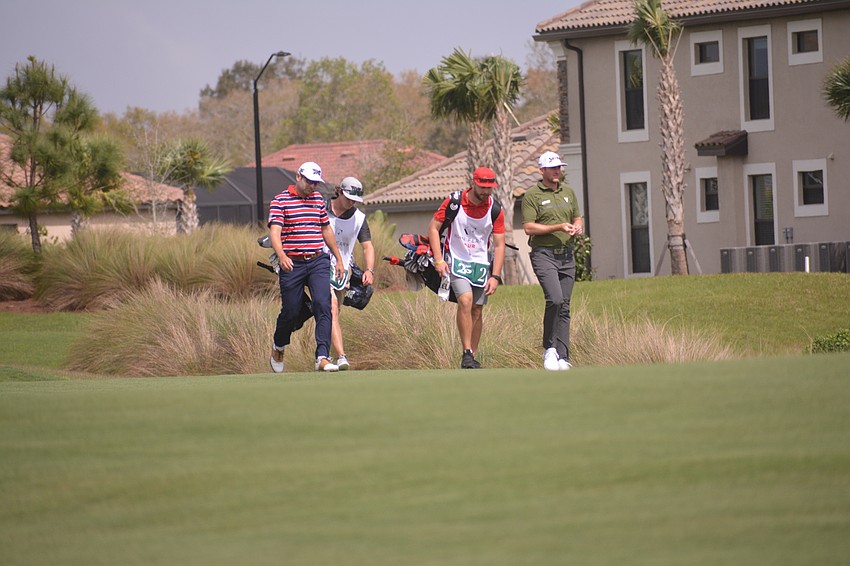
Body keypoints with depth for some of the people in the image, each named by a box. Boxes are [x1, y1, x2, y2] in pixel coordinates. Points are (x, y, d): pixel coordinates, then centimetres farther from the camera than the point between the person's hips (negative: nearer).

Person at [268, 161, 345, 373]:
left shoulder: (318, 199, 14)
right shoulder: (280, 201, -4)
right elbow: (274, 232, -15)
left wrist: (338, 259, 27)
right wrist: (282, 256, -33)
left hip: (318, 262, 3)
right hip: (292, 264, -3)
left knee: (323, 306, -14)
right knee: (290, 312, 3)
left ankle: (323, 358, -20)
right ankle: (278, 348, 33)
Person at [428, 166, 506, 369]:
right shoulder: (454, 202, -10)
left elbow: (499, 245, -2)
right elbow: (433, 228, -3)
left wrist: (495, 276, -11)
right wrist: (439, 260, -12)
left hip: (481, 264, 3)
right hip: (457, 260, -3)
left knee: (476, 311, 4)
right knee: (465, 300, -23)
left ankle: (472, 358, 15)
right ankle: (466, 354, -20)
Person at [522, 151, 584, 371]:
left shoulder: (568, 192, 15)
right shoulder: (532, 195, -3)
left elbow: (578, 219, 25)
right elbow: (529, 228, -10)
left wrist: (577, 227, 1)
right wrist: (558, 227, -16)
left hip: (567, 255, 6)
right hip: (544, 254, -6)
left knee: (564, 307, 4)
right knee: (554, 299, -22)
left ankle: (562, 357, 7)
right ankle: (549, 349, -7)